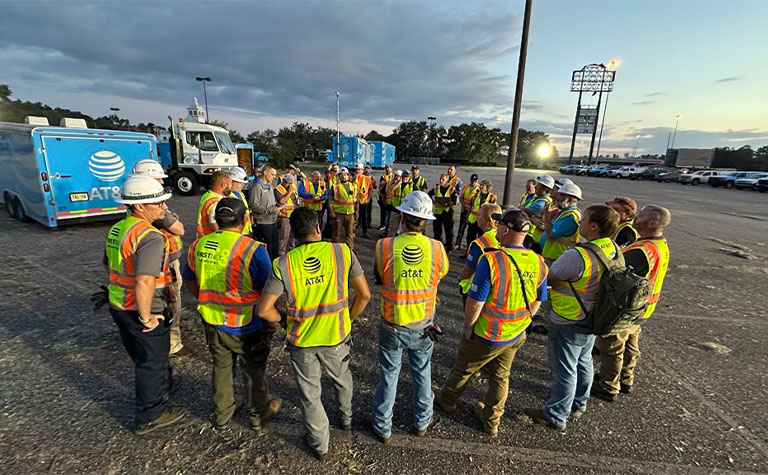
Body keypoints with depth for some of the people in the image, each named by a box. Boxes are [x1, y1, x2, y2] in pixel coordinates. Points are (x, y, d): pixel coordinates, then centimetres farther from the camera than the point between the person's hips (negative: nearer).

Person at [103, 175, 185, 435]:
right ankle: (150, 417, 28)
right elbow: (145, 282, -37)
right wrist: (146, 318, -25)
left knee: (141, 355, 27)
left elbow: (109, 265, 18)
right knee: (151, 361, 10)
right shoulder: (150, 236, -28)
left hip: (118, 305, 9)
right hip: (140, 311, -9)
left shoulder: (116, 229, 4)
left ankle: (163, 385, 52)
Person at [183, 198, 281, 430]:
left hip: (212, 323, 5)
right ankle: (259, 414, 38)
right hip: (246, 326, -5)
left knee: (221, 368, 25)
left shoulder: (198, 245, -5)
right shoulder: (253, 249, -23)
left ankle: (222, 415, 45)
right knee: (253, 371, 18)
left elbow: (189, 280, 10)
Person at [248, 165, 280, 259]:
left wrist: (276, 205, 4)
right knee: (267, 249, 0)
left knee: (274, 247, 19)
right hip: (263, 223, -9)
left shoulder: (270, 185, 14)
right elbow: (253, 205, -22)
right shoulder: (256, 187, -15)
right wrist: (271, 210, -24)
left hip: (273, 221, 9)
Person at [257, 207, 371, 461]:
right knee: (342, 378, 31)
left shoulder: (283, 263, -16)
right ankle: (346, 419, 56)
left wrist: (284, 321, 6)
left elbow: (264, 309, -14)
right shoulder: (342, 252, -15)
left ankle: (319, 444, 42)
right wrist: (349, 317, 6)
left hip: (301, 339, -1)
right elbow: (364, 294, -11)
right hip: (336, 335, 1)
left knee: (309, 393, 22)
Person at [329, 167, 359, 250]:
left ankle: (351, 248, 17)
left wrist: (357, 211, 7)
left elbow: (356, 200, 14)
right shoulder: (335, 186, 1)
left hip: (350, 213, 3)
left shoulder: (353, 186, 10)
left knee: (350, 232, 7)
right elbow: (330, 200, -3)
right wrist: (332, 212, -10)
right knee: (337, 232, 4)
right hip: (338, 213, -2)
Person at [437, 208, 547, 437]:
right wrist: (520, 323, 16)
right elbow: (537, 301, 4)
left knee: (463, 370, 19)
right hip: (516, 336, 5)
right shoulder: (538, 263, -8)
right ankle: (491, 421, 41)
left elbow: (475, 301, -24)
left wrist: (468, 326, -8)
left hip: (486, 336, -5)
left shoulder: (491, 260, -28)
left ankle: (446, 400, 44)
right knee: (500, 377, 23)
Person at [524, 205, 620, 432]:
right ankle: (578, 404, 47)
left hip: (568, 323, -8)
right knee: (583, 362, 26)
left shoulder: (577, 256, -33)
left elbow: (547, 279, -24)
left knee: (564, 370, 7)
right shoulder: (614, 250, -5)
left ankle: (556, 416, 25)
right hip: (593, 319, 8)